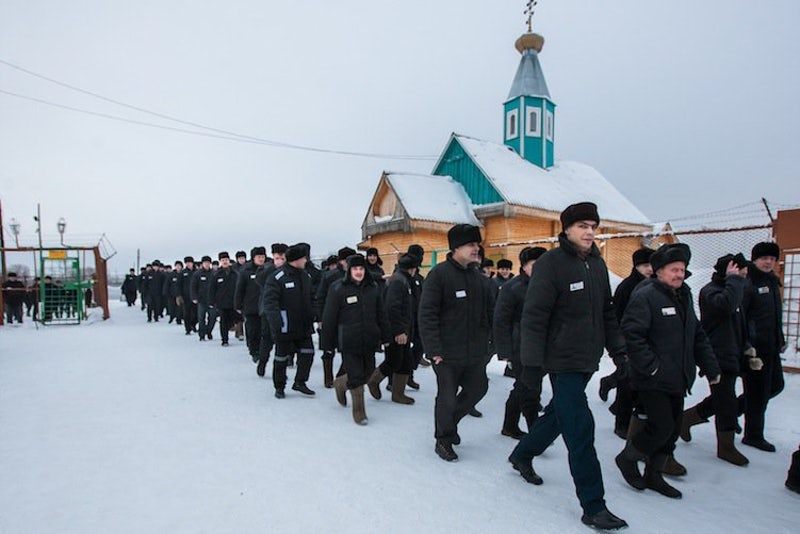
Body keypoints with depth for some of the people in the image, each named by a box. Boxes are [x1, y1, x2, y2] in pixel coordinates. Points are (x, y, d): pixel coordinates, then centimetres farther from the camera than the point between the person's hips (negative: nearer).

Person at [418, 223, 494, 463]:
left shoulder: (477, 276, 9)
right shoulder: (439, 274, -13)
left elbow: (490, 311, 15)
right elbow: (427, 314, -17)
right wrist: (434, 349, -20)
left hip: (475, 351, 7)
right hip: (448, 353, -7)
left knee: (478, 388, 17)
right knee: (447, 397, 4)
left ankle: (448, 422, 41)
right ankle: (443, 440, 28)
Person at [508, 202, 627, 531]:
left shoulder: (597, 263, 10)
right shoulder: (552, 262, -15)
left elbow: (607, 312, 18)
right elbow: (534, 316, -18)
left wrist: (618, 350, 14)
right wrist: (531, 362, -20)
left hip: (588, 359, 8)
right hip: (563, 359, -8)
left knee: (560, 413, 20)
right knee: (580, 428, -5)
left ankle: (522, 455, 42)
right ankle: (593, 506, 10)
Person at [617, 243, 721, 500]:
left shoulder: (684, 297, 13)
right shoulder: (645, 296, -15)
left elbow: (698, 336, 20)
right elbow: (631, 334, -23)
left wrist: (711, 367, 13)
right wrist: (650, 366, -23)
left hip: (677, 381, 9)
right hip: (653, 382, -9)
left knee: (672, 429, 14)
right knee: (662, 427, -7)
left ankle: (653, 474, 30)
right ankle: (627, 458, 18)